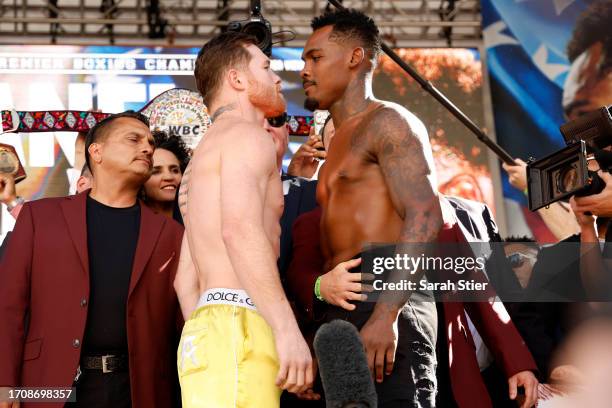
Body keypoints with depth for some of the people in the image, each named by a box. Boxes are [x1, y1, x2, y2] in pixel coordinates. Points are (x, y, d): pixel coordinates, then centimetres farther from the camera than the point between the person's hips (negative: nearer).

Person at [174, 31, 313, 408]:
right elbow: (241, 230, -18)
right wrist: (287, 329, -24)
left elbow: (186, 279, 27)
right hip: (237, 330, -9)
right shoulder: (247, 136, 1)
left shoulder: (205, 159, 30)